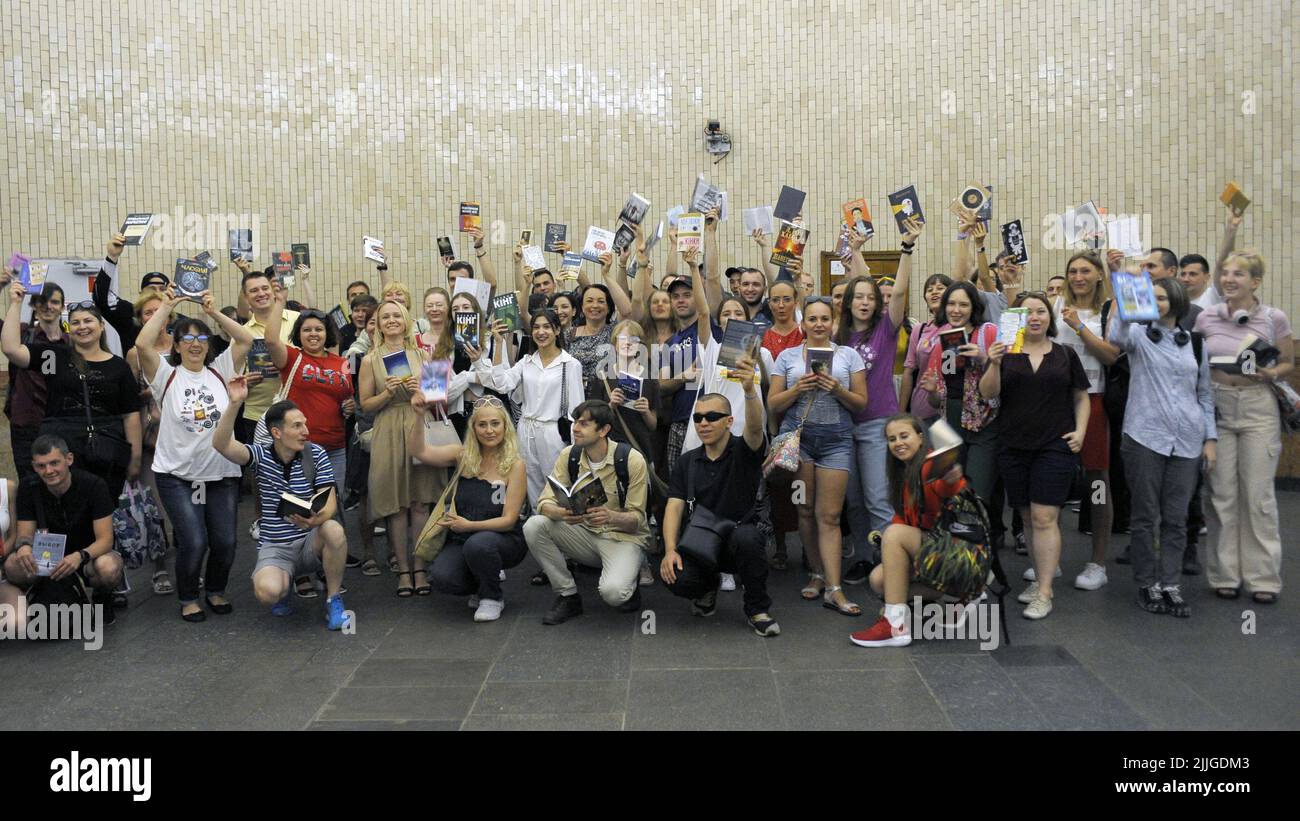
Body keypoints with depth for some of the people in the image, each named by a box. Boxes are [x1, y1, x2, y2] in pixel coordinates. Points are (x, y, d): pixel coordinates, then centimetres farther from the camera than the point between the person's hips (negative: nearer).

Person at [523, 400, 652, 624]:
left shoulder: (632, 460, -15)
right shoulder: (569, 455, -3)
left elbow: (637, 518, -13)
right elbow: (545, 503, -8)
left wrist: (611, 517, -35)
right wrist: (561, 513, -32)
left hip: (622, 537, -4)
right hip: (584, 534, 5)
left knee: (612, 592, -33)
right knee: (533, 526, -20)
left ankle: (628, 589, 8)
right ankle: (568, 596, -5)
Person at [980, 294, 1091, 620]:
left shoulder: (1066, 354, 7)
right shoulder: (1005, 353, 6)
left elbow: (1081, 397, 13)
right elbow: (987, 394, -5)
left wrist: (1080, 430, 0)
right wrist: (994, 364, -22)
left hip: (1055, 447, -1)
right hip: (1013, 447, 2)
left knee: (1044, 518, -8)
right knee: (1029, 518, 9)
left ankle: (1044, 593, -5)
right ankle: (1040, 578, 22)